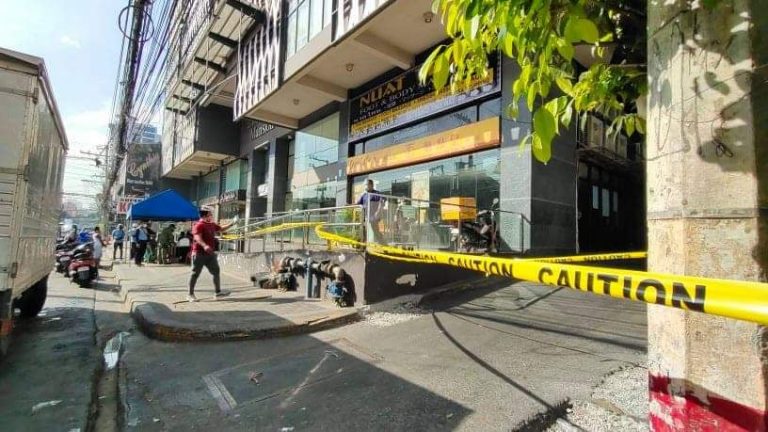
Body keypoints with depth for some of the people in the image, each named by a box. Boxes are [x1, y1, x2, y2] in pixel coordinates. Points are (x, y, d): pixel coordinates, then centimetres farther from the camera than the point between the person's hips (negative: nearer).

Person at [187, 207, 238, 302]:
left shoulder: (212, 224, 12)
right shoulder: (199, 225, -13)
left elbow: (221, 229, 29)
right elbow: (197, 237, -27)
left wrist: (232, 224, 19)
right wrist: (205, 246, -44)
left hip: (210, 253, 8)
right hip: (199, 253, -8)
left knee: (216, 271, 8)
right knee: (195, 274, 2)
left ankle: (217, 292, 15)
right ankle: (190, 295, 13)